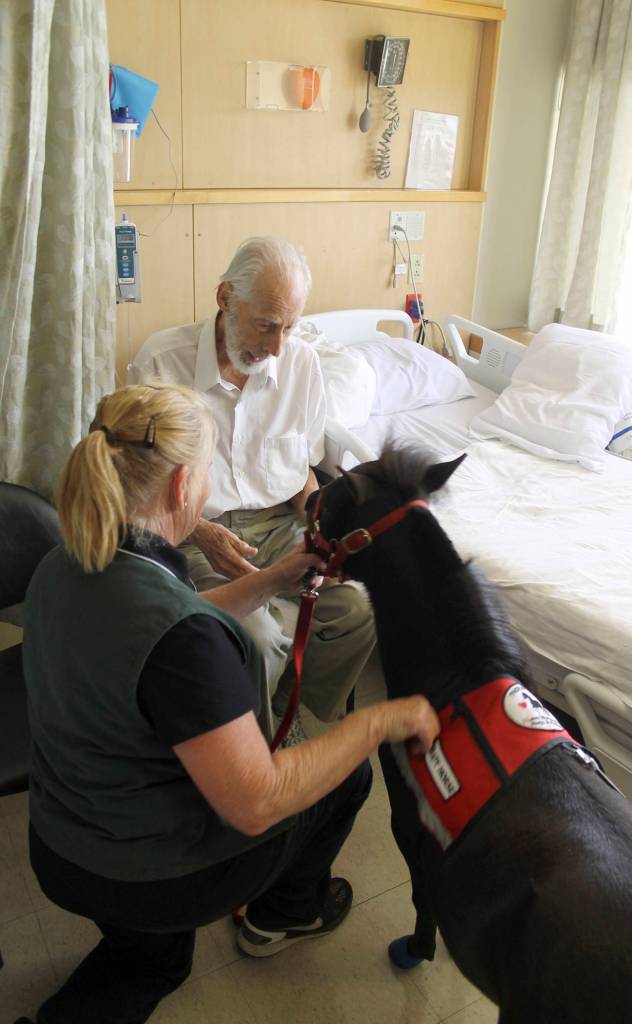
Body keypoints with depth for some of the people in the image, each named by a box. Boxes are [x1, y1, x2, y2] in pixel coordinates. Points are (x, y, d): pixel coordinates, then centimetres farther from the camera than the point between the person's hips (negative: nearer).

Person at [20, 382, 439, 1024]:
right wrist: (382, 721, -22)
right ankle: (286, 912, 38)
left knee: (153, 961, 39)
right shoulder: (182, 634, -36)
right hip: (151, 881, -7)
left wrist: (275, 579, 8)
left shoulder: (60, 568, -9)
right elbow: (255, 805, -30)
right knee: (348, 769, 17)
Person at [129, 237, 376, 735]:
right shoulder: (161, 360, -11)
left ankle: (293, 714, 8)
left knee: (358, 609, -20)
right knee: (257, 638, -28)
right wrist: (201, 533, -22)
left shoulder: (302, 361, 1)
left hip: (282, 526, 4)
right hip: (198, 532, -3)